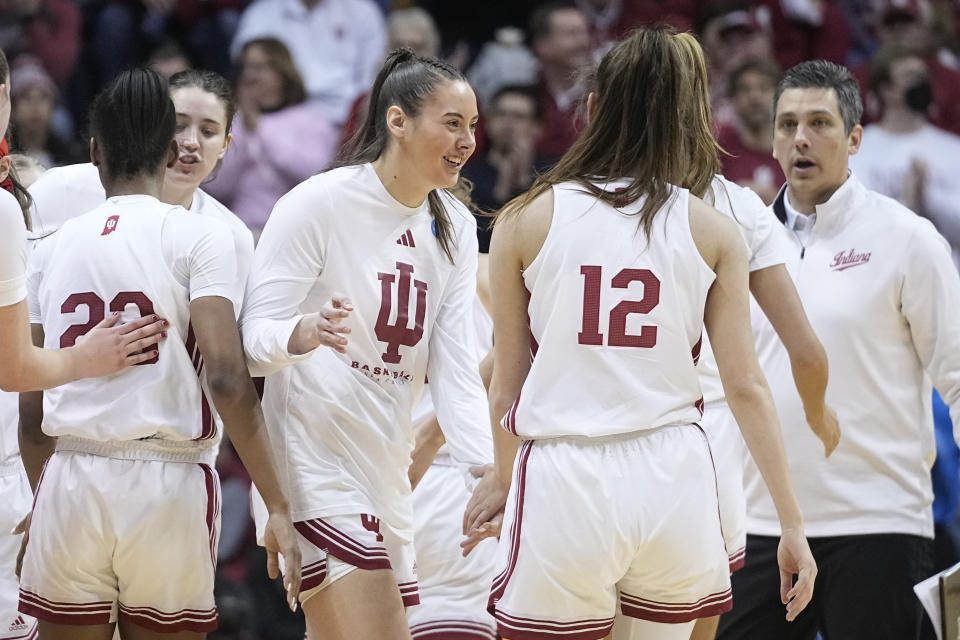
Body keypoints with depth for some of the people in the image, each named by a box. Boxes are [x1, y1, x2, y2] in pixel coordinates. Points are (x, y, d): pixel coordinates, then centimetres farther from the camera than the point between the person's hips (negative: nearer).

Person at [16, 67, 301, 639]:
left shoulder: (54, 246, 10)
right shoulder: (199, 236, -2)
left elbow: (31, 411, 11)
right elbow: (226, 378, -13)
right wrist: (278, 507, -11)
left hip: (70, 483, 3)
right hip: (167, 485, -3)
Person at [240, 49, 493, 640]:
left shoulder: (454, 227, 10)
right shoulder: (319, 203, -9)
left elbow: (455, 371, 5)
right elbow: (254, 339, -11)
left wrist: (489, 469, -11)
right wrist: (304, 334, -35)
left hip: (386, 475, 7)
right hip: (315, 472, -7)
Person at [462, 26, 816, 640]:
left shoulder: (525, 221, 2)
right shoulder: (714, 231, 4)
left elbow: (506, 384, 8)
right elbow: (746, 386, 1)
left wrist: (502, 477, 27)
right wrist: (794, 524, 5)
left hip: (564, 480, -2)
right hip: (673, 475, 2)